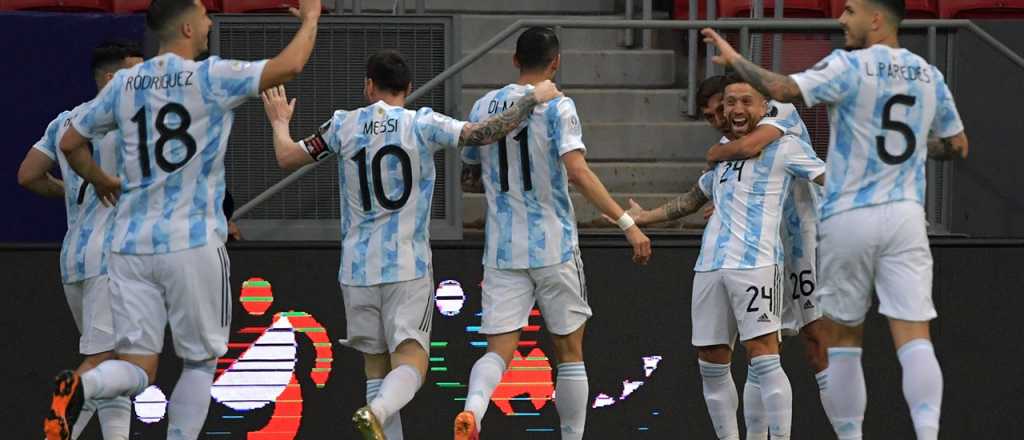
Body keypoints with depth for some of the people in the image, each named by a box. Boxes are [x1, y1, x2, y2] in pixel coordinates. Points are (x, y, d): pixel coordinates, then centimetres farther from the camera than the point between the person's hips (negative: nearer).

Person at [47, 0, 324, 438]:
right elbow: (288, 66, -9)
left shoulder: (124, 84, 9)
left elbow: (70, 144, 17)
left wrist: (101, 181, 35)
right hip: (193, 245, -4)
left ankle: (80, 387, -27)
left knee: (137, 367, 4)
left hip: (131, 243, 4)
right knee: (201, 361, 12)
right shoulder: (211, 77, -6)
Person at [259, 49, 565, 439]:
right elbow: (483, 134, -12)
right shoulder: (423, 125, -4)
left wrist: (279, 122, 31)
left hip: (358, 268, 3)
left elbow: (287, 158, 10)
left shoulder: (344, 126, 3)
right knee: (410, 361, -8)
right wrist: (534, 99, 1)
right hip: (408, 267, -3)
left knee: (376, 367, 12)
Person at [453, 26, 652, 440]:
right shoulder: (557, 107, -8)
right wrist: (627, 223, -23)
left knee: (499, 350, -3)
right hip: (553, 248, -3)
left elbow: (471, 161, 22)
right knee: (570, 353, 12)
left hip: (502, 250, 3)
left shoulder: (484, 106, 7)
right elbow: (578, 171, -21)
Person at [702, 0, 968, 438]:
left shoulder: (849, 67, -7)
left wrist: (735, 58, -6)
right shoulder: (929, 75, 9)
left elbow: (782, 89, -20)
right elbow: (957, 143, 21)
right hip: (906, 218, 3)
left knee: (842, 340, 10)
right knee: (914, 338, -6)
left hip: (848, 218, -3)